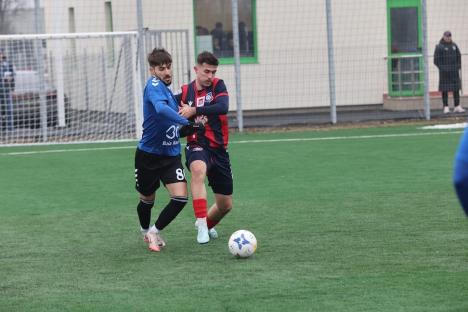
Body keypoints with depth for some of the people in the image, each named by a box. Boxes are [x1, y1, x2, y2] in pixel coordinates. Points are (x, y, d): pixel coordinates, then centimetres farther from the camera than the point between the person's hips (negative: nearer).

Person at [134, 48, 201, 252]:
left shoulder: (166, 89, 6)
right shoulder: (154, 85, -18)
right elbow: (161, 108, -40)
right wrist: (186, 122, -43)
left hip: (171, 154, 5)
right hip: (148, 155, -5)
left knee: (181, 197, -13)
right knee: (147, 200, 13)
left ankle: (154, 232, 7)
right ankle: (146, 232, 43)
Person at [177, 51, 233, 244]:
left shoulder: (218, 86, -2)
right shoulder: (185, 92, 1)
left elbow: (222, 107, -22)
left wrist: (194, 110, -26)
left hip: (219, 149, 2)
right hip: (197, 146, -2)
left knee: (225, 205, 9)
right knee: (198, 169, -40)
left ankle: (207, 224, 44)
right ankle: (201, 227, -41)